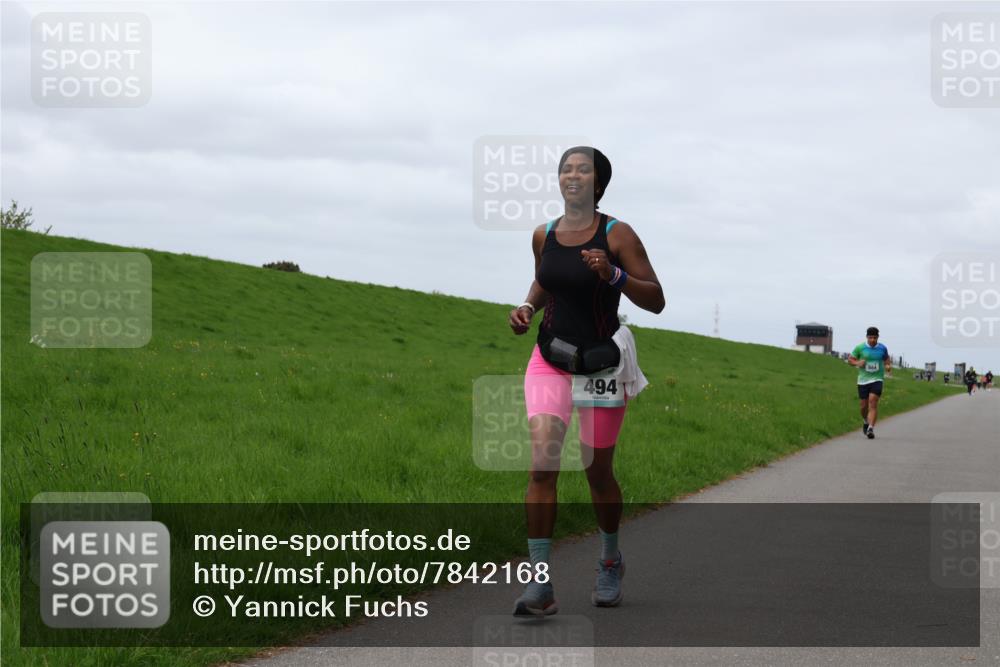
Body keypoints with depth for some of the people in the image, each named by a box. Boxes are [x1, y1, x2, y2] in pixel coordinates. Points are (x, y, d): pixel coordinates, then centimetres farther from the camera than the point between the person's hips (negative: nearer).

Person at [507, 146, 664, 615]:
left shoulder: (617, 235, -10)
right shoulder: (543, 235, 3)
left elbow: (655, 301, -10)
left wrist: (612, 275, -26)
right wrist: (528, 307, 2)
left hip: (602, 363, -2)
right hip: (550, 360, 3)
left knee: (598, 471, 10)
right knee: (542, 463, -15)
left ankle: (610, 561, 38)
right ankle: (540, 585, -15)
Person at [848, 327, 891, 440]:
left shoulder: (882, 348, 2)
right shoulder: (860, 348, -2)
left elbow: (887, 359, 20)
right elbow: (850, 359, 5)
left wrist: (888, 366, -2)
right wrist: (857, 363, -16)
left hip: (877, 379, -1)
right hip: (863, 380, 1)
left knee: (873, 403, -17)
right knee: (864, 405, 8)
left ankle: (871, 428, -23)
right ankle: (865, 422, 39)